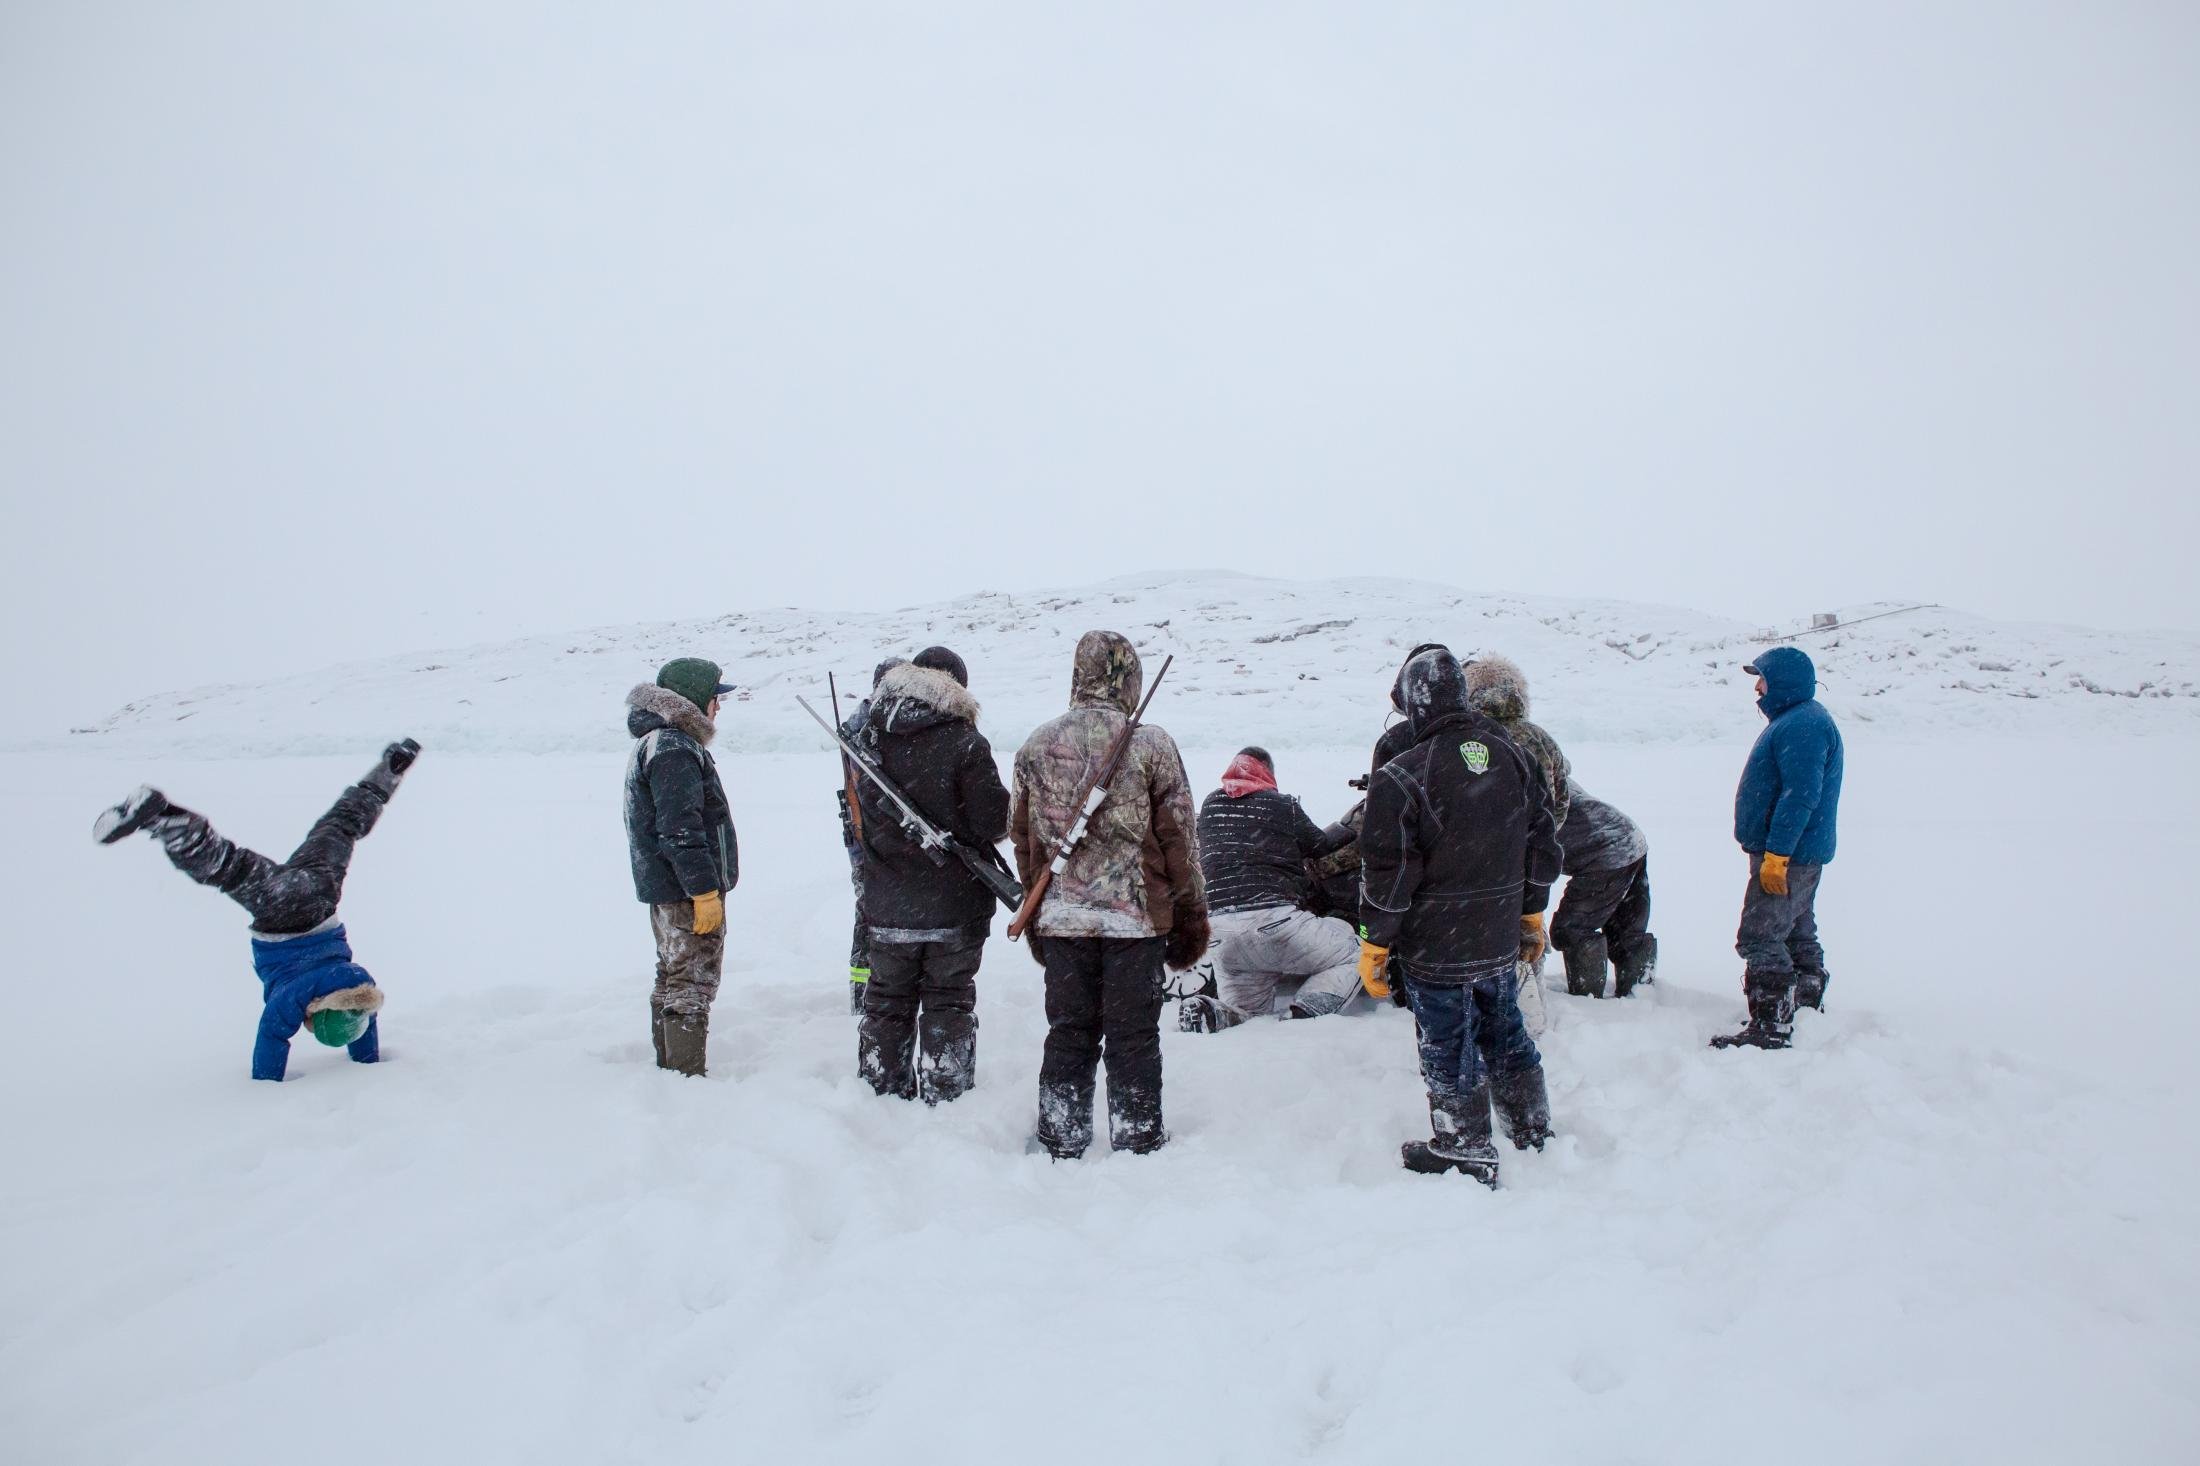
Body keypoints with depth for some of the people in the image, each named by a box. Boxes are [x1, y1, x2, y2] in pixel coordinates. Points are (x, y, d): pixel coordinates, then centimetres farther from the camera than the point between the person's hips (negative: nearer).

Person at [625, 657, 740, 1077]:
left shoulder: (657, 741, 17)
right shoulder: (674, 750, -18)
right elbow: (680, 828, -24)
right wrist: (704, 889, -22)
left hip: (666, 891, 11)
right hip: (687, 891, -11)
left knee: (672, 980, 17)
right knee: (693, 984, -6)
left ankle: (669, 1070, 27)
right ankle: (688, 1077, -3)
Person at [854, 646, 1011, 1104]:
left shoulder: (871, 738, -1)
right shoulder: (964, 743, -14)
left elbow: (861, 816, 9)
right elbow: (995, 822, -15)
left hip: (887, 907, 3)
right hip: (955, 907, -3)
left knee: (886, 1003, 17)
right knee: (949, 1004, 10)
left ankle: (881, 1095, 26)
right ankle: (945, 1100, 14)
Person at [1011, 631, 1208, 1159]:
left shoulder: (1037, 746, 3)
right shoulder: (1151, 744, -9)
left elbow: (1022, 836, 11)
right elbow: (1178, 837, -5)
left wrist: (1038, 906, 22)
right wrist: (1191, 912, 5)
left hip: (1061, 915, 3)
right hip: (1136, 915, -3)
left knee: (1068, 1031, 14)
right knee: (1133, 1034, 7)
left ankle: (1060, 1140, 22)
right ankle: (1137, 1140, 16)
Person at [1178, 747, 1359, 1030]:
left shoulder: (1209, 806, 17)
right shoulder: (1283, 806, 6)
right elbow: (1322, 847, 15)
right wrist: (1352, 831, 34)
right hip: (1272, 920, -5)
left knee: (1248, 1011, 21)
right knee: (1352, 954, 10)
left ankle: (1209, 1012, -11)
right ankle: (1299, 1015, -11)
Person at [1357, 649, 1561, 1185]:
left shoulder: (1401, 778, -20)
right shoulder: (1512, 756, 1)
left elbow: (1387, 872, -17)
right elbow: (1542, 842, 10)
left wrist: (1375, 945, -6)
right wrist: (1532, 914, 21)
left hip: (1436, 948, -6)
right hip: (1501, 941, 6)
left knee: (1449, 1049, 7)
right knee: (1504, 1031, 23)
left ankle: (1466, 1153, 19)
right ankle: (1534, 1132, 37)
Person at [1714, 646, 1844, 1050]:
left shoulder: (1802, 725, -19)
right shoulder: (1796, 719, 16)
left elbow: (1801, 795, -26)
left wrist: (1776, 853, -27)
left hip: (1787, 855, -11)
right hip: (1799, 854, 11)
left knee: (1760, 937, -10)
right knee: (1796, 934, 19)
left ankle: (1770, 1027, -8)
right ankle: (1807, 1011, 31)